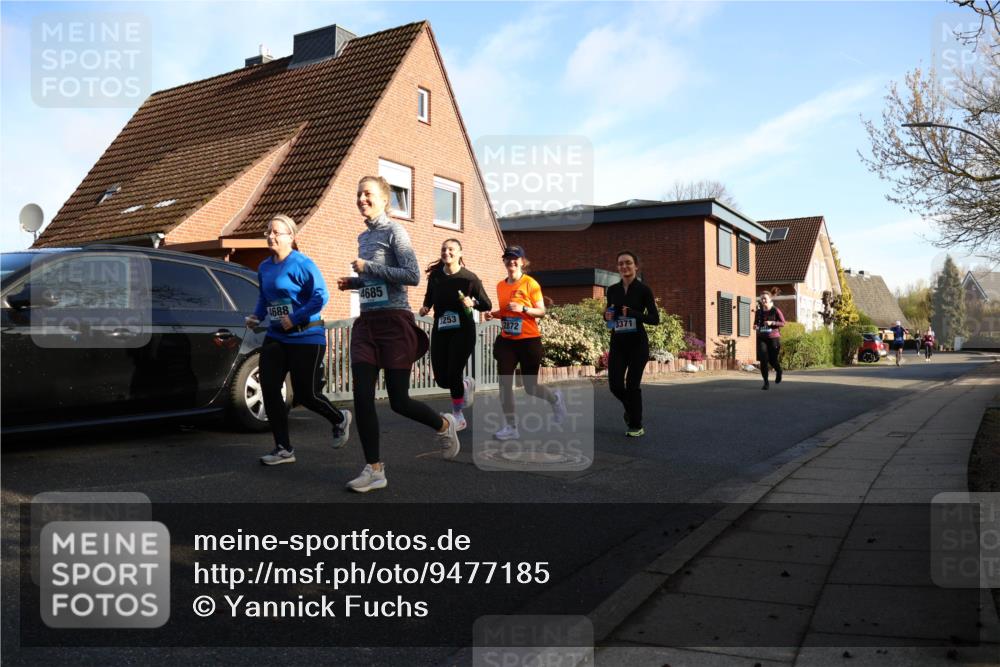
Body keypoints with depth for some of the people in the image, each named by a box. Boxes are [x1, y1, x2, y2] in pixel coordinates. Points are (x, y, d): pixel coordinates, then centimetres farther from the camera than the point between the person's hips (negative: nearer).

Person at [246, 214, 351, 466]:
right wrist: (256, 316, 4)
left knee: (305, 394, -2)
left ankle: (340, 420, 29)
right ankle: (283, 449, 7)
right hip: (276, 336, 7)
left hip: (306, 337, -7)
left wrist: (294, 318, -21)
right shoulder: (264, 267, 9)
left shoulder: (301, 264, -13)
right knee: (269, 390, -3)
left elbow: (320, 296, -19)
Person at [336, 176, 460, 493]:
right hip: (366, 323, 7)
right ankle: (374, 469, 4)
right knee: (362, 398, -4)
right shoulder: (363, 237, 17)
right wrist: (354, 281, 10)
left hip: (394, 322, -7)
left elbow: (413, 276, -16)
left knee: (399, 401, -2)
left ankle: (444, 425, 27)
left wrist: (368, 267, -14)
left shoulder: (394, 231, -6)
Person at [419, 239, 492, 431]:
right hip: (440, 331, 4)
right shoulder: (435, 275, 2)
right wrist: (425, 308, -1)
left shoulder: (469, 277, -8)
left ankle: (458, 417, 11)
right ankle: (466, 385, 37)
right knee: (441, 379, 2)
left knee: (453, 373, -11)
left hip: (463, 331, -4)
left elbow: (487, 305, -2)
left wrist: (473, 303, -22)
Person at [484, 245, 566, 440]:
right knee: (504, 382, -6)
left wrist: (523, 308, -23)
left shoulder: (530, 283, -8)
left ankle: (555, 398, 38)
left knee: (530, 387, 5)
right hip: (506, 340, 4)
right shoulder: (500, 285, 7)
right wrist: (494, 314, 0)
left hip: (529, 340, -4)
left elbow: (542, 311, -8)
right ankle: (511, 427, 4)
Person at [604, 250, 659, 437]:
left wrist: (633, 314, -22)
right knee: (615, 385, -1)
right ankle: (631, 408, 32)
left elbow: (655, 318, -8)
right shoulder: (612, 290, 6)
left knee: (632, 384, -4)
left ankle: (636, 426, 13)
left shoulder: (643, 289, -6)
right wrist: (607, 316, -6)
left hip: (637, 343, -4)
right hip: (617, 343, 4)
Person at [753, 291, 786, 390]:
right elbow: (756, 323, 17)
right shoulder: (758, 312, 4)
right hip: (761, 338, 2)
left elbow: (783, 323, -4)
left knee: (773, 360, 3)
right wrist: (755, 326, -7)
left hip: (773, 338, -2)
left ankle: (778, 371, 40)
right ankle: (766, 382, -3)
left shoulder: (775, 310, -6)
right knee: (763, 360, -11)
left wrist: (772, 323, -20)